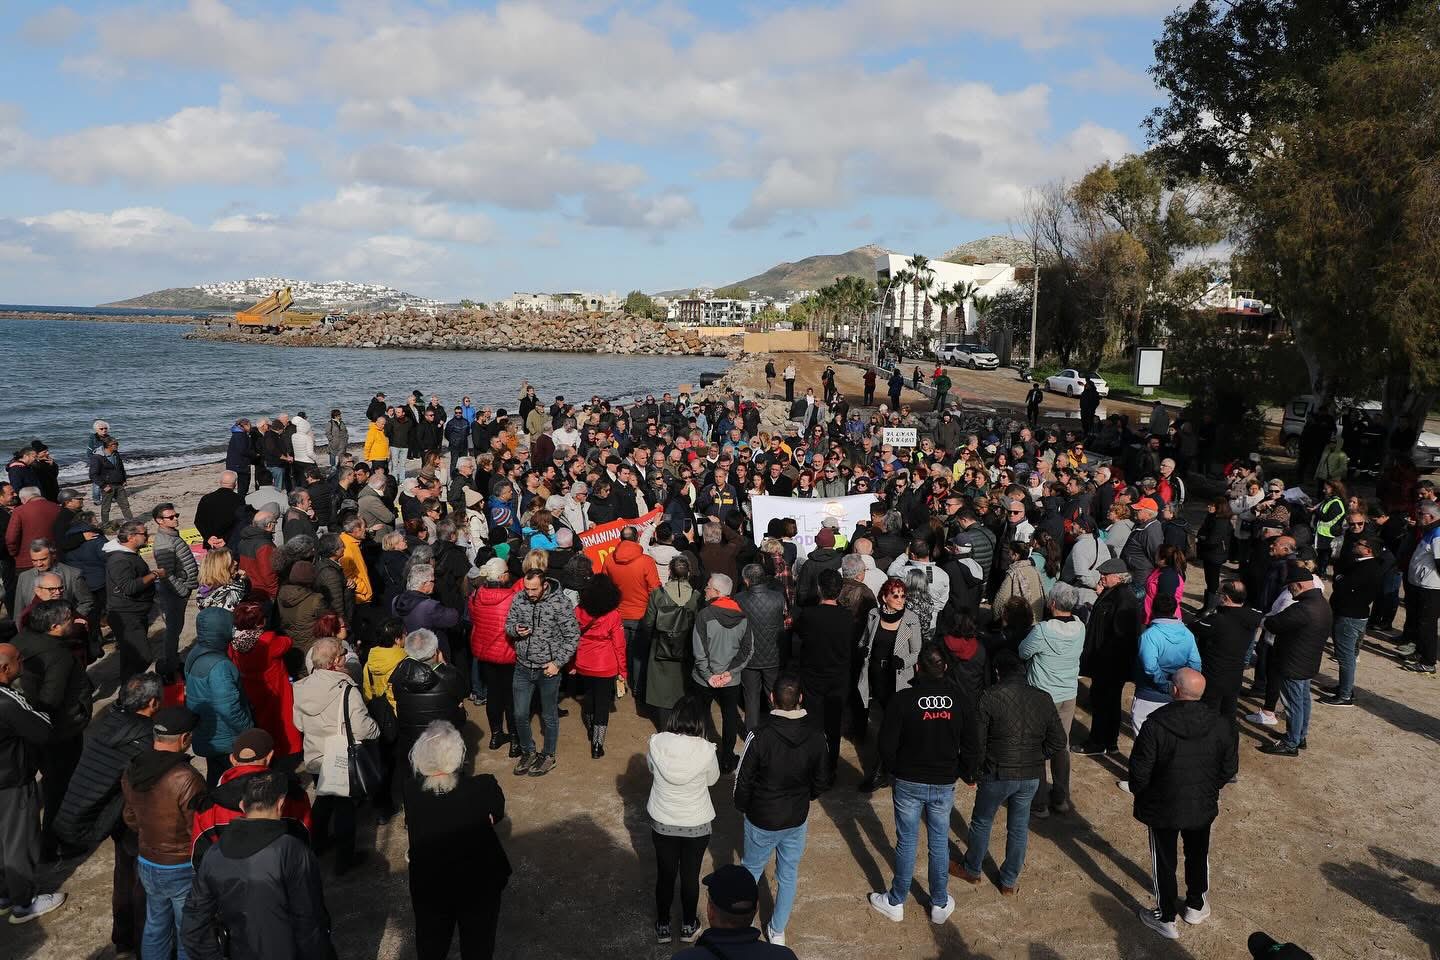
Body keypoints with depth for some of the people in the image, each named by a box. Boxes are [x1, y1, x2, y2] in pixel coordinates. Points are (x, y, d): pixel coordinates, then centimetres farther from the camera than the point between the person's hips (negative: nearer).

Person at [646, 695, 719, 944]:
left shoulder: (655, 742, -20)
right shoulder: (706, 750, -24)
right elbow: (712, 780, -4)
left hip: (662, 823, 1)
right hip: (697, 825, -1)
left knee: (665, 875, 21)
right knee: (690, 876, 20)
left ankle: (663, 926, 39)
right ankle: (688, 926, 39)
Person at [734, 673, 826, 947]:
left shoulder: (759, 736, -26)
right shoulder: (816, 737, -15)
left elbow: (743, 781, -14)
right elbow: (820, 782, -2)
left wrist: (742, 807, 6)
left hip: (762, 821, -2)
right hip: (797, 820, 2)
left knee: (751, 870, 21)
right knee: (789, 876, 20)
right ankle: (777, 932, 35)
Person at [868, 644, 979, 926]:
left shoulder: (903, 699, -16)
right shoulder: (961, 701, -8)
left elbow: (887, 745, -11)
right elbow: (970, 747, -1)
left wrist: (896, 771, 8)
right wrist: (966, 774, 17)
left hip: (908, 784, -2)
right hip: (944, 785, 2)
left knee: (907, 842, 11)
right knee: (940, 843, 16)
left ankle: (896, 903, 25)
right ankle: (940, 905, 29)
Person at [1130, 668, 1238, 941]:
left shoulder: (1155, 726, -26)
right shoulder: (1220, 727, -14)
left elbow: (1140, 770, -20)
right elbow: (1229, 768, -1)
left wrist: (1139, 791, 1)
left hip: (1162, 808, -3)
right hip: (1203, 806, 4)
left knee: (1164, 862, 14)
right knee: (1198, 855, 26)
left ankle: (1166, 918, 28)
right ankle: (1196, 906, 45)